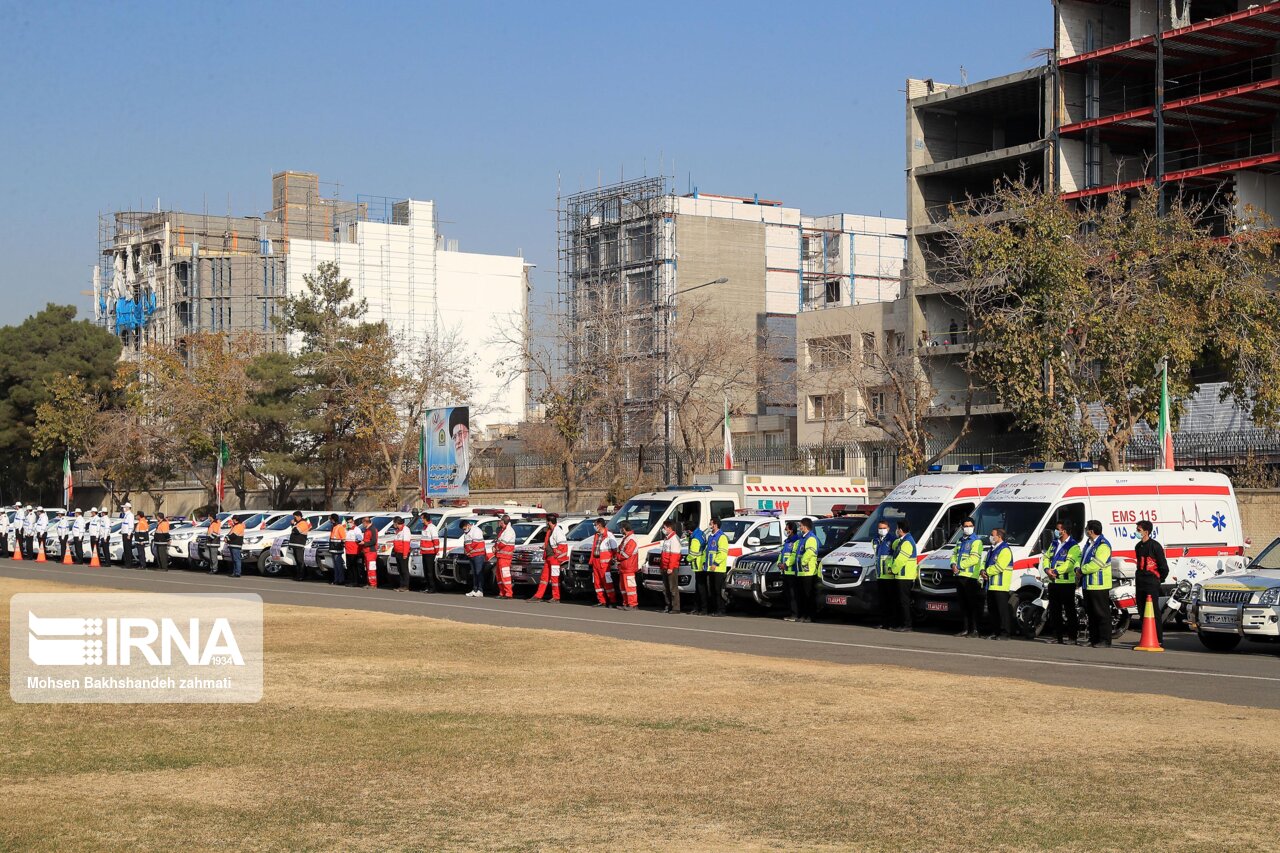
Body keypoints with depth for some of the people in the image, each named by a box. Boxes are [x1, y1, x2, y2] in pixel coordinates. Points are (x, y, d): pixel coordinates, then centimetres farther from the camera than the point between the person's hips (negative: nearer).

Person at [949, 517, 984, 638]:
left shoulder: (976, 541, -4)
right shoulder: (960, 541, 22)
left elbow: (974, 559, -14)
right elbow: (954, 554, 22)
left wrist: (959, 566, -13)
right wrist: (953, 564, 0)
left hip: (971, 577, -8)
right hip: (959, 577, 8)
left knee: (973, 604, -7)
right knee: (963, 604, 11)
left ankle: (974, 630, -6)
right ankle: (965, 629, 16)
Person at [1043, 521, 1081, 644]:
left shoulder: (1073, 546, -7)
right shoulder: (1054, 544, 17)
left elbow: (1069, 563, -17)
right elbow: (1046, 557, 15)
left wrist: (1055, 572, -21)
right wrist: (1047, 569, -5)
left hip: (1066, 582, -8)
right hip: (1053, 583, 8)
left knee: (1070, 611, -3)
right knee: (1054, 611, 10)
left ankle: (1072, 637, 0)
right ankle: (1057, 636, 17)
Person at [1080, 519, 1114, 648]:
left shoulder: (1103, 545, -15)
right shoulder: (1088, 544, 17)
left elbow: (1095, 565, -22)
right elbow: (1081, 556, 25)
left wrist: (1082, 570, -10)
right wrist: (1079, 569, 6)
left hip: (1099, 586, -10)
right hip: (1088, 585, 10)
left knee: (1102, 613, -6)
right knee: (1091, 613, 13)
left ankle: (1105, 640, -5)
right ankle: (1094, 639, 19)